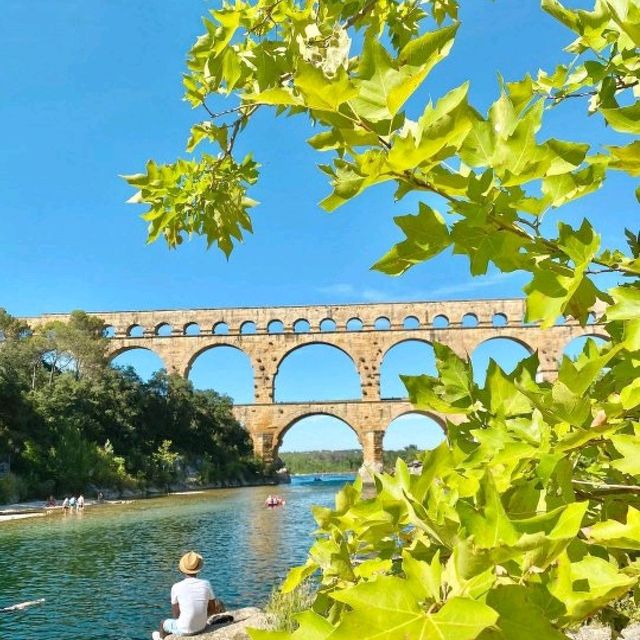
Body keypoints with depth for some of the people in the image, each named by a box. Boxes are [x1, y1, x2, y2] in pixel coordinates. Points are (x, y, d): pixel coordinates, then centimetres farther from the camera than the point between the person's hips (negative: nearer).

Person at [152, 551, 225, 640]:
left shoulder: (176, 587, -18)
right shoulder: (206, 584, -12)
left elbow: (176, 615, -7)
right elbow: (212, 610, -2)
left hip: (184, 630, -2)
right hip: (201, 627, 2)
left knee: (163, 623, 28)